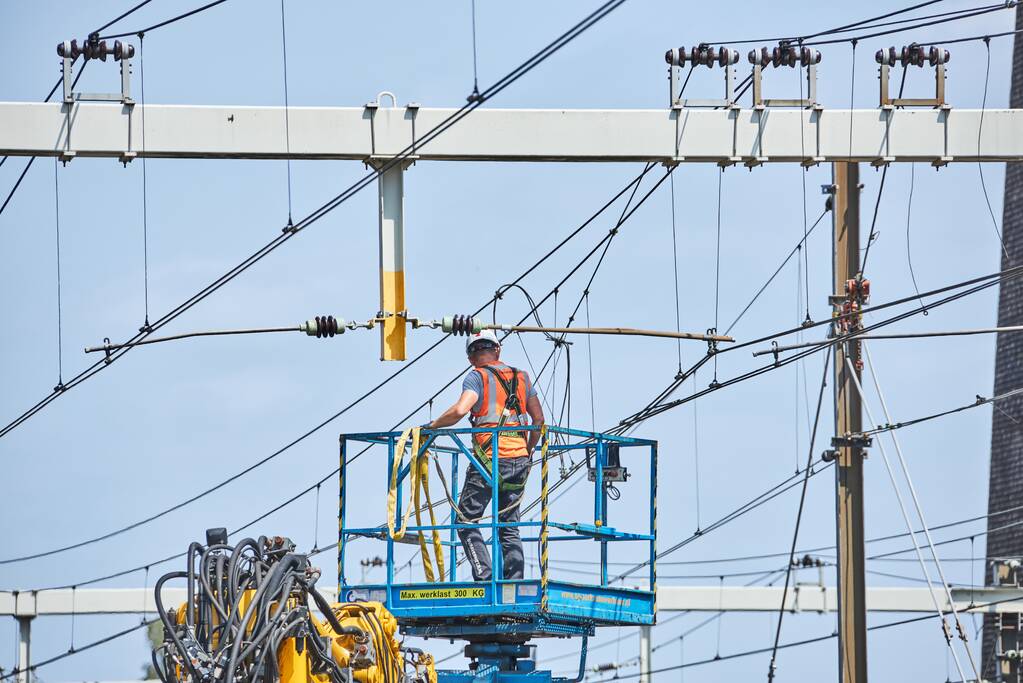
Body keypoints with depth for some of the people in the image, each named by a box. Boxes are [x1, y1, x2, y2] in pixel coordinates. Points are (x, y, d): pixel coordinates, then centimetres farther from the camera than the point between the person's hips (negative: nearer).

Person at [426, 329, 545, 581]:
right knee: (509, 527, 12)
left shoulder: (477, 377, -3)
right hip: (519, 460, 6)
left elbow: (460, 409, -19)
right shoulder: (521, 377, 15)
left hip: (489, 458, -6)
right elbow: (539, 419, 18)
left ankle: (484, 577, -14)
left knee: (466, 521, 1)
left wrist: (431, 426, -6)